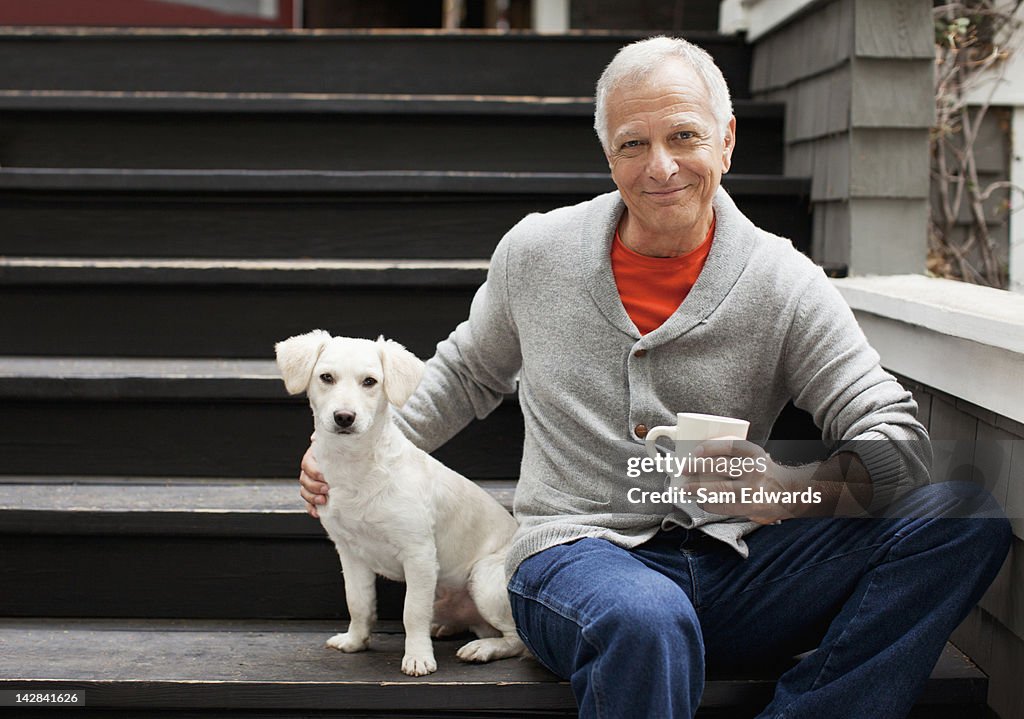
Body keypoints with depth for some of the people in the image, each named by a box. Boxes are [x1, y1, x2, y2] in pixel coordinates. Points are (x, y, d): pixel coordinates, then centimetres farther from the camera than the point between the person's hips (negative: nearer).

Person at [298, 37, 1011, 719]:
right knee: (647, 619, -42)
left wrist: (790, 490, -27)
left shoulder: (784, 285, -1)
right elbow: (469, 374, 24)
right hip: (577, 553, -2)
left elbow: (897, 441, -6)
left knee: (963, 521, -19)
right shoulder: (535, 253, 5)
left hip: (730, 566, 2)